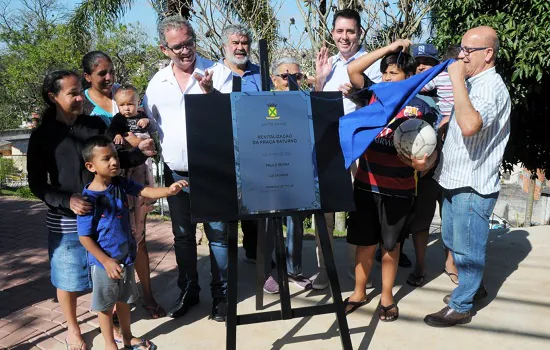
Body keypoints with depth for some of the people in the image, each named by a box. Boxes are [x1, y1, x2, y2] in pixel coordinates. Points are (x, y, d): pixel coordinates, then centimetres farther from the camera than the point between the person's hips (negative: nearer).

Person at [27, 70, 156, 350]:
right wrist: (67, 201, -21)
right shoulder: (43, 136, -6)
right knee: (68, 278, 11)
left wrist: (138, 153, -9)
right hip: (66, 221, -2)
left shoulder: (96, 125, 1)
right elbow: (37, 184, -6)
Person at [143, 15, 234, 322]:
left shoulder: (215, 72, -6)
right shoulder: (157, 82, 5)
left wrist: (208, 91, -26)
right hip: (175, 174, 4)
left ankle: (221, 294, 19)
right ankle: (188, 290, 31)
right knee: (183, 236, 15)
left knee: (218, 235, 4)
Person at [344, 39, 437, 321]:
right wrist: (389, 47, -6)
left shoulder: (420, 108, -5)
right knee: (364, 242, 12)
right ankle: (359, 293, 30)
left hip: (398, 189, -2)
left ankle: (387, 297, 29)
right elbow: (352, 69, -7)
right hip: (366, 183, 2)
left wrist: (425, 161, -28)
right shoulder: (375, 94, 2)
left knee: (390, 245, 13)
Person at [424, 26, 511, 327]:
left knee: (467, 247, 4)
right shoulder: (473, 83, 12)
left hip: (473, 186, -10)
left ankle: (460, 307, 19)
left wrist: (457, 80, -31)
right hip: (456, 179, 10)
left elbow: (470, 125, -37)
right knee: (452, 240, 21)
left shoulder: (491, 87, -19)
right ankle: (474, 286, 40)